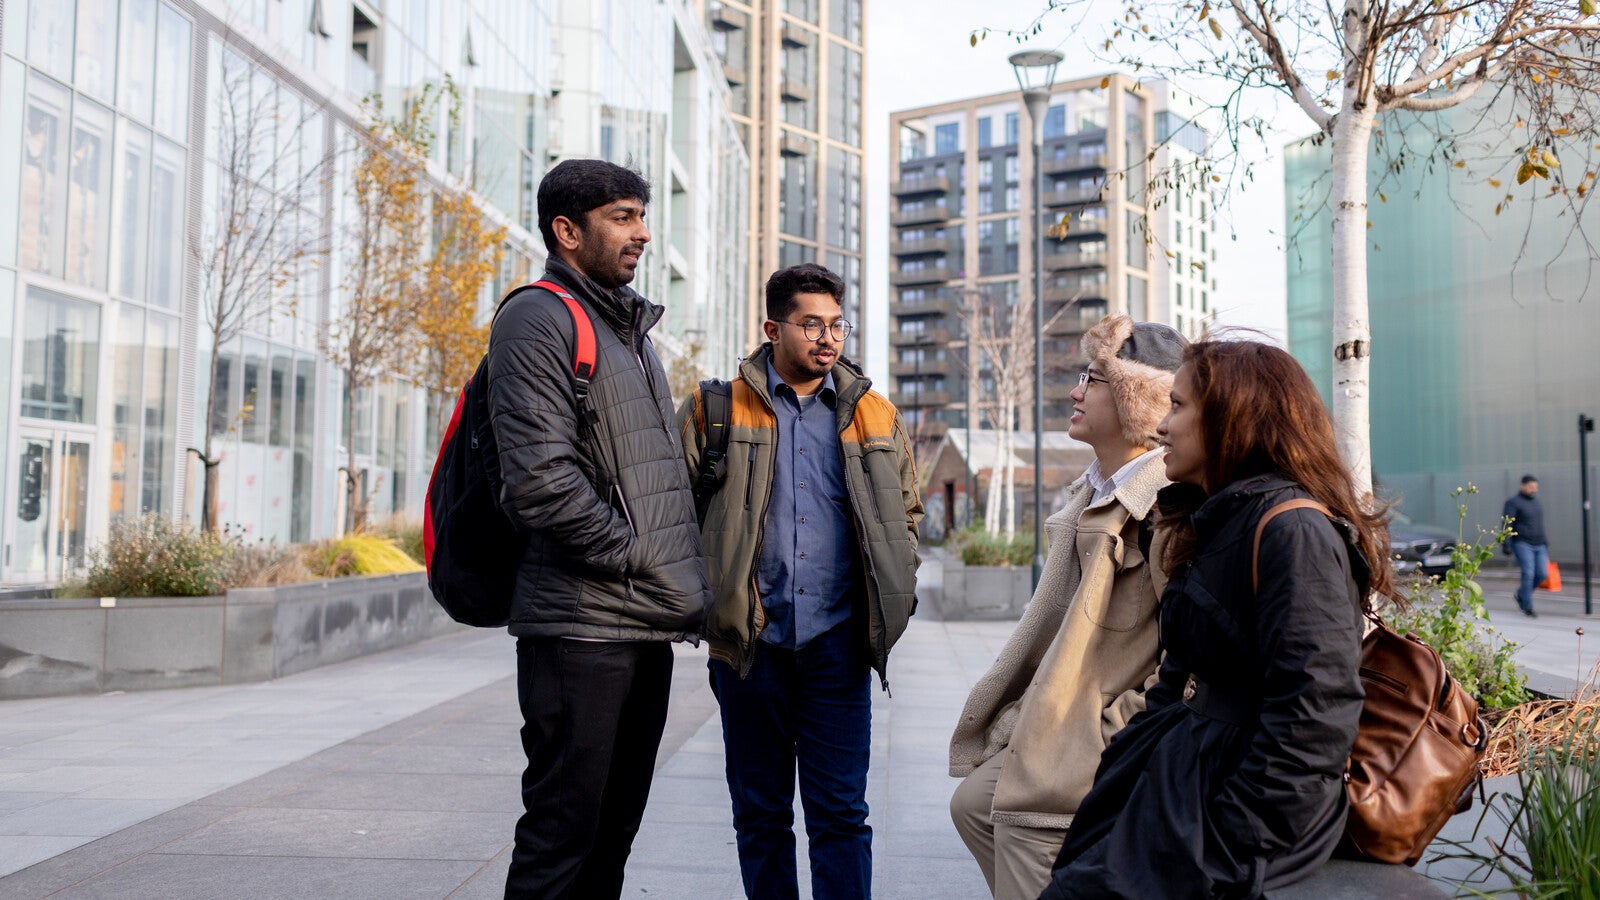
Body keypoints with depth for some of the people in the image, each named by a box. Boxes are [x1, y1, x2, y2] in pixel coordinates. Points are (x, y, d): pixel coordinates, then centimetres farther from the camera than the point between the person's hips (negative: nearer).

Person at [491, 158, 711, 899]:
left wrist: (687, 580, 10)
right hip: (580, 626, -9)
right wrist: (645, 563, -14)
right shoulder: (540, 317, -8)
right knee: (561, 834, -1)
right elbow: (538, 479, -20)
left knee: (613, 832, 16)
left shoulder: (632, 328, 21)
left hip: (647, 628, 9)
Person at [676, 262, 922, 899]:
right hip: (748, 643, 0)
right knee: (760, 814, 11)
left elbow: (906, 515, 18)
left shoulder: (876, 416, 9)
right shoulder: (714, 410, 2)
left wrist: (894, 598, 8)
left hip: (837, 644, 1)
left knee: (841, 812, 3)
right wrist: (701, 598, -3)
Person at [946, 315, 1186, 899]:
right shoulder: (1092, 492, 10)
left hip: (1095, 744, -9)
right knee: (972, 803, 14)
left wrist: (1115, 736, -19)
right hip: (1054, 721, 10)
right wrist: (1014, 717, 13)